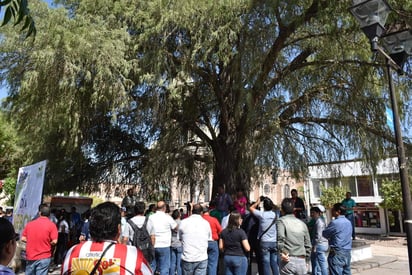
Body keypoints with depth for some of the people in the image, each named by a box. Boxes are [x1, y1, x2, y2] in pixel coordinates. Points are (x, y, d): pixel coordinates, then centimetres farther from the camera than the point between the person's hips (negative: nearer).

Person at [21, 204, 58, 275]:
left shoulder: (29, 224, 2)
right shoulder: (51, 225, -10)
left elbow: (23, 239, 5)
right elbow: (54, 241, -14)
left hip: (30, 257, 4)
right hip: (44, 258, -4)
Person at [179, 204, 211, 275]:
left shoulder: (183, 222, -4)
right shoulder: (206, 223, 0)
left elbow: (180, 238, 7)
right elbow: (209, 238, 8)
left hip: (187, 258, 0)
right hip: (202, 258, 0)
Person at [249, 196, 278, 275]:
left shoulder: (262, 214, -12)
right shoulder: (274, 214, -2)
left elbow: (251, 208, 1)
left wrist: (257, 202, 15)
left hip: (265, 242, -4)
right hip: (274, 242, 4)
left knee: (266, 263, 0)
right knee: (274, 263, 12)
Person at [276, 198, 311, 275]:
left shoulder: (281, 221, -3)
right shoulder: (302, 223, 13)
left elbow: (280, 238, -21)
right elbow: (308, 245, 17)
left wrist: (282, 253, -11)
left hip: (288, 261, -4)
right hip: (301, 261, 5)